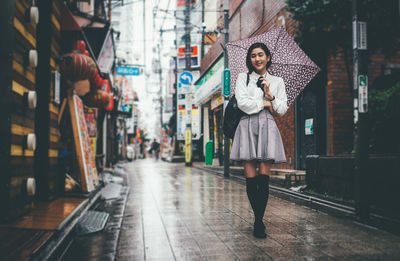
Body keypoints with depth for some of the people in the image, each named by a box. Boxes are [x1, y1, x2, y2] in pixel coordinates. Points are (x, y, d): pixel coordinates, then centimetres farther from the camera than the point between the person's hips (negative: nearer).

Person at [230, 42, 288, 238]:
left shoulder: (277, 81, 16)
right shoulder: (243, 77, 11)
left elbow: (283, 110, 9)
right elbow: (242, 102, -5)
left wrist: (270, 95, -5)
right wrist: (264, 104, -1)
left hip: (267, 128, 1)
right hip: (248, 127, -1)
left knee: (264, 178, -8)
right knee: (251, 178, -4)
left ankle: (258, 222, -4)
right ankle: (258, 219, 10)